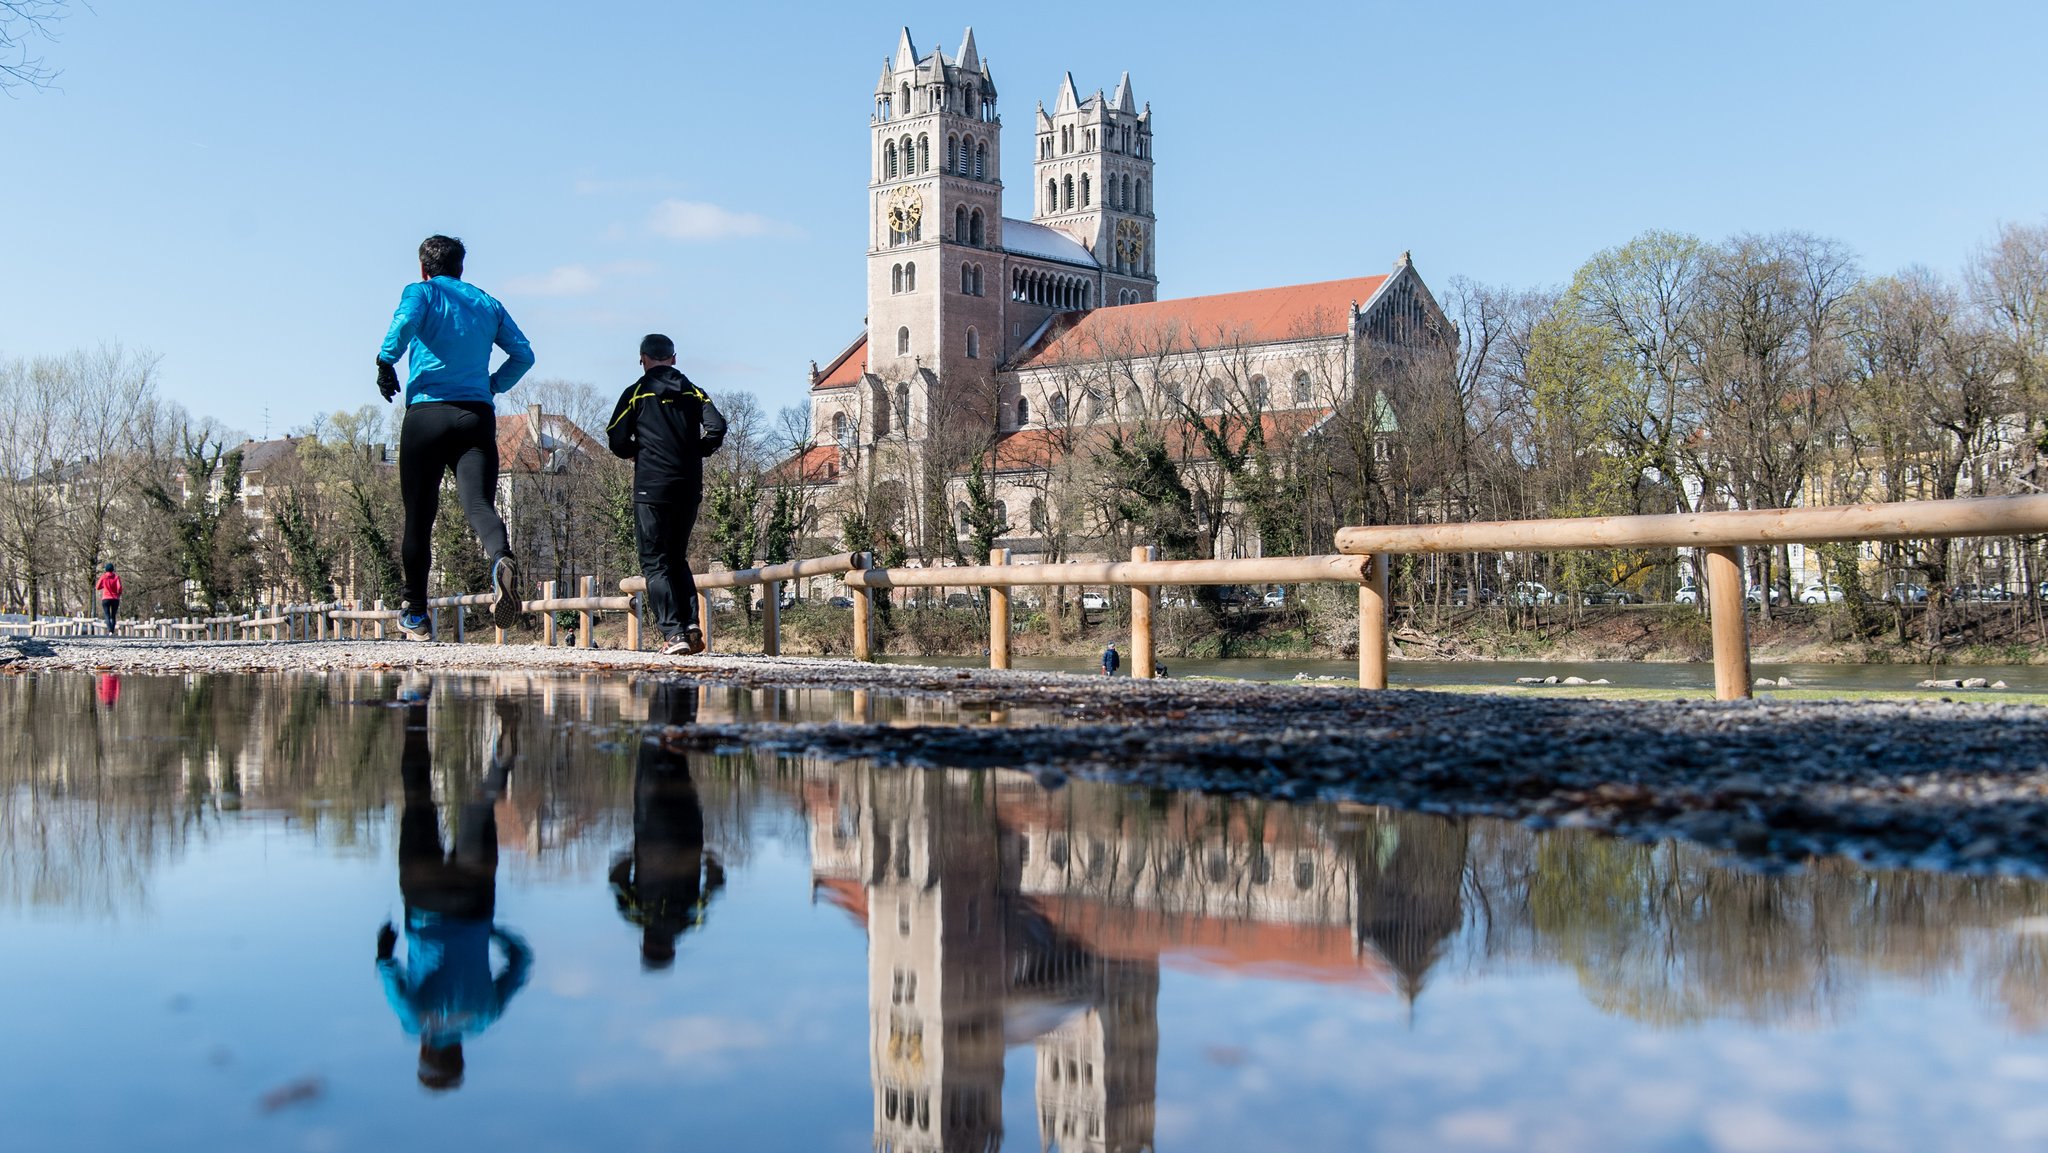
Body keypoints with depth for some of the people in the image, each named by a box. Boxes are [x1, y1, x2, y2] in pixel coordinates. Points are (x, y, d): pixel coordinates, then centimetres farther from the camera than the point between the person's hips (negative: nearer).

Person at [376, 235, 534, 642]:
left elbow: (406, 320, -15)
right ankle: (501, 558, -46)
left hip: (427, 413, -2)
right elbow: (523, 354, 15)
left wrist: (386, 361, -3)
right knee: (478, 502, -12)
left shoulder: (421, 291, 8)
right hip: (478, 416, 2)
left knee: (419, 515, 7)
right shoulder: (487, 303, 19)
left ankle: (415, 615, 16)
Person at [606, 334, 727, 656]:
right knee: (677, 557, 17)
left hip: (651, 487, -4)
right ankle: (691, 625, 1)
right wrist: (692, 453, 13)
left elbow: (617, 440, -4)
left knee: (655, 561, 2)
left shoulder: (637, 392, 1)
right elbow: (717, 429, -3)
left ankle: (673, 633, -10)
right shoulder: (693, 392, 9)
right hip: (689, 489, 4)